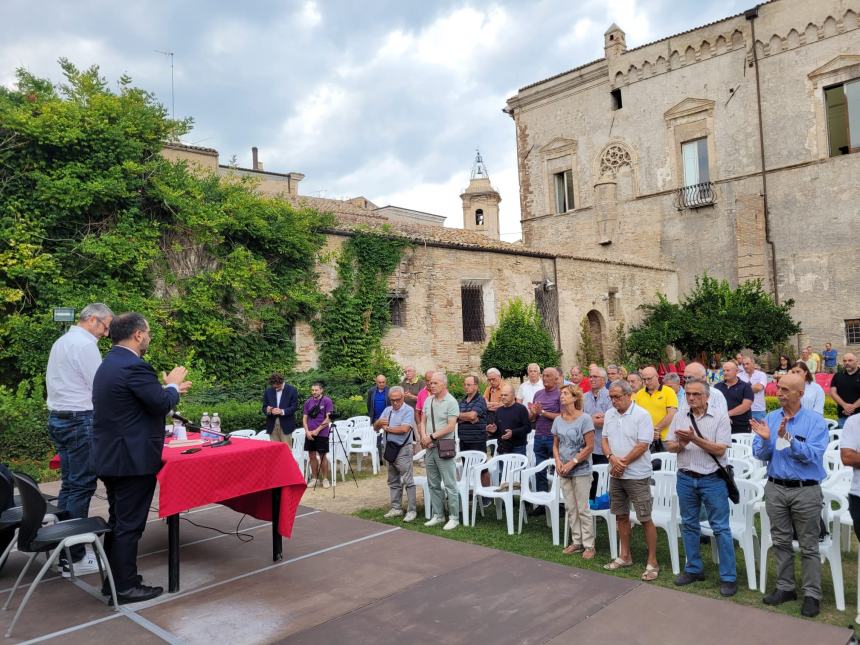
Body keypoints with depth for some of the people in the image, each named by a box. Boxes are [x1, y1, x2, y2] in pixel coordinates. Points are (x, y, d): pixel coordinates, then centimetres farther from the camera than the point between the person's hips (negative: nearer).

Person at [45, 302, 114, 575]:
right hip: (80, 420, -10)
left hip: (57, 418, 10)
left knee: (69, 484, 14)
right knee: (81, 487, -5)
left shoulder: (61, 341, 16)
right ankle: (74, 558, 0)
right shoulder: (85, 345, -14)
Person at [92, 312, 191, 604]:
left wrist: (168, 389, 17)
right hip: (133, 459, -10)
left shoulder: (109, 364, 12)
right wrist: (173, 385, -1)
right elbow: (162, 404, -19)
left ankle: (112, 579, 29)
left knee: (117, 521, 19)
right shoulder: (135, 366, -21)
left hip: (110, 457, 10)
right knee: (129, 525, 0)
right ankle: (125, 587, 9)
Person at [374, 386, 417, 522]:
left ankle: (411, 511, -2)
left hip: (403, 449, -7)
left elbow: (404, 429, -22)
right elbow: (376, 427, 10)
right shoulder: (387, 410, 12)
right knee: (393, 481, 14)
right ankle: (396, 508, 24)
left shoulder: (408, 410, -9)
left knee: (408, 481, -6)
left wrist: (387, 428, -9)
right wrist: (379, 422, -15)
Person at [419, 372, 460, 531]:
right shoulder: (428, 401, 11)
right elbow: (423, 421, 14)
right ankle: (438, 515, 24)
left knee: (450, 485, -1)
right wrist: (424, 437, -5)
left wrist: (431, 437, -14)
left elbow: (451, 426, -16)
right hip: (430, 447, 7)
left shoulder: (451, 402, -10)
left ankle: (454, 517, 7)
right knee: (433, 484, 14)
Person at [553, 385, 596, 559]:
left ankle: (589, 545, 12)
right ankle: (577, 541, 24)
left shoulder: (584, 419, -12)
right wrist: (558, 461, -6)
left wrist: (572, 463, -16)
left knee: (583, 509, 1)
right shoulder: (558, 420, 6)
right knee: (570, 508, 12)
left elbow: (590, 446, -13)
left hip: (581, 470, -5)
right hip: (564, 471, 6)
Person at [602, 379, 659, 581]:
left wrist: (622, 463, -14)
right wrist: (612, 457, -10)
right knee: (621, 515, 15)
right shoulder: (609, 414, 7)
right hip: (615, 474, 7)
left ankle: (652, 562, 8)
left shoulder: (642, 415, -13)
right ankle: (624, 556, 27)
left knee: (645, 519, -2)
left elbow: (642, 445, -17)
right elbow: (604, 439, 10)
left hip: (637, 475, -6)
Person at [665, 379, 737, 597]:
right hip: (686, 478, 5)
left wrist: (694, 439, -22)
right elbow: (669, 446, 6)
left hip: (712, 479, -4)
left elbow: (720, 449, -14)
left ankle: (728, 577, 10)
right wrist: (680, 444, -15)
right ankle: (693, 569, 27)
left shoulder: (720, 417, -7)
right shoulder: (679, 417, 6)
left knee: (721, 528, 0)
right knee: (689, 525, 13)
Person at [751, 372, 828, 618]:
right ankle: (785, 587, 26)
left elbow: (812, 455, -19)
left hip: (806, 490, -3)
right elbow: (760, 455, 0)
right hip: (775, 488, 4)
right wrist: (765, 440, -20)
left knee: (808, 546, 6)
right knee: (781, 542, 13)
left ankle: (812, 594, 17)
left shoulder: (815, 421, -7)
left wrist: (787, 437, -30)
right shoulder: (770, 419, 2)